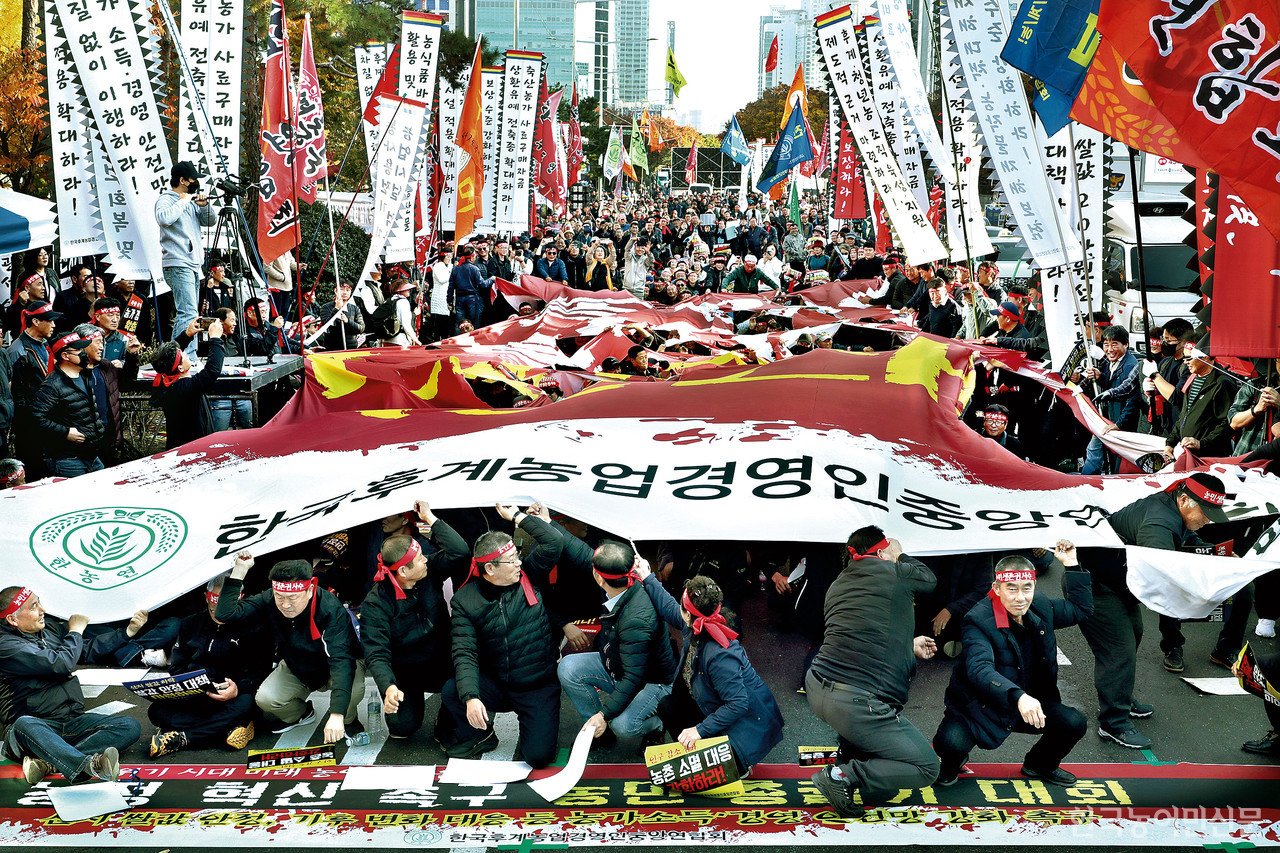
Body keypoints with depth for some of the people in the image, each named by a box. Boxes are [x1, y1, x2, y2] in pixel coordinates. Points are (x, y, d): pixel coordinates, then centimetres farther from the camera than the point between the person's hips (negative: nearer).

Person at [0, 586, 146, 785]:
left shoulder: (51, 627, 14)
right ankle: (91, 765, -63)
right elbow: (62, 664, -18)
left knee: (130, 726, -15)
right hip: (38, 724, -6)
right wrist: (76, 631, 0)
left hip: (74, 722, 7)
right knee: (24, 725, -40)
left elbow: (88, 649, 28)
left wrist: (128, 631, 17)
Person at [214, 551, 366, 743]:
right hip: (296, 670, 4)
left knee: (353, 689, -36)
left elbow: (342, 660, -44)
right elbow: (224, 613, -26)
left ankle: (347, 720, 3)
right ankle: (301, 713, 15)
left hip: (331, 669, -4)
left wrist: (336, 716, -54)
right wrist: (239, 570, -33)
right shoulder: (269, 601, -21)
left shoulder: (331, 610, -36)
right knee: (265, 699, -21)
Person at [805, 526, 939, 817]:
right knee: (927, 768, 4)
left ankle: (849, 755, 28)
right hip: (854, 705, -8)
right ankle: (844, 776, -9)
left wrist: (909, 646, 36)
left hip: (817, 690, 8)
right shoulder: (890, 573, -3)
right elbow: (928, 579, 18)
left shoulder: (836, 587, 18)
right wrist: (900, 556, 35)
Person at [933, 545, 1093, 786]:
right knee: (951, 743, -32)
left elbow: (1081, 609, 15)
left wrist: (1072, 565, 4)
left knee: (1075, 723, -15)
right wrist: (1017, 696, -56)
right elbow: (980, 670, -39)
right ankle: (951, 765, 10)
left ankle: (1040, 765, 18)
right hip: (980, 707, -6)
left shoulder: (1041, 606, -2)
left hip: (1029, 701, 6)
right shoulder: (978, 620, -24)